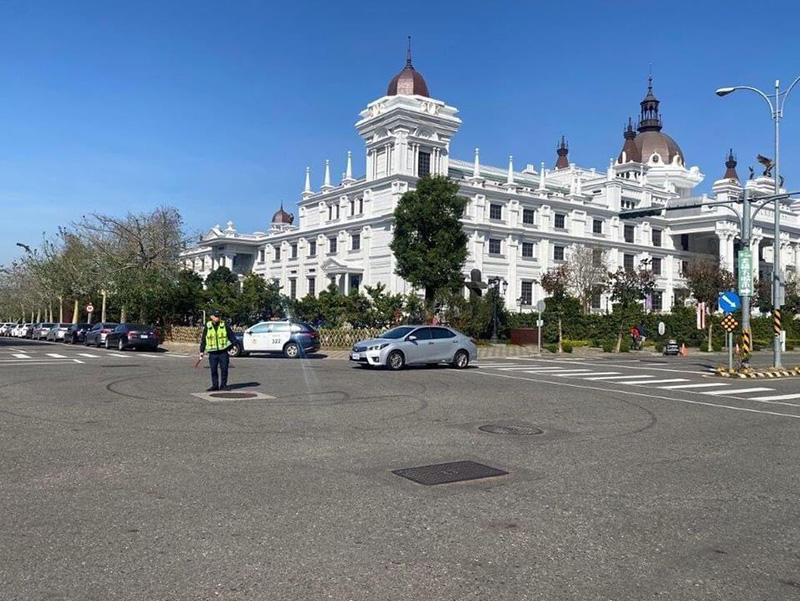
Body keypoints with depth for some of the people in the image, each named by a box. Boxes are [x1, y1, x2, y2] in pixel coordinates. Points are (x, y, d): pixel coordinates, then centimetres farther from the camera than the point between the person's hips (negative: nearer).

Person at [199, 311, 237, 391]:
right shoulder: (207, 327, 4)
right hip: (212, 353, 1)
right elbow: (203, 339, 10)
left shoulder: (225, 325, 3)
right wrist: (202, 351, 9)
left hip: (223, 352, -1)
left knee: (224, 369, -1)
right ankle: (215, 385, 11)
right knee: (213, 370, 2)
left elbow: (231, 335, 8)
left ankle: (223, 385, 10)